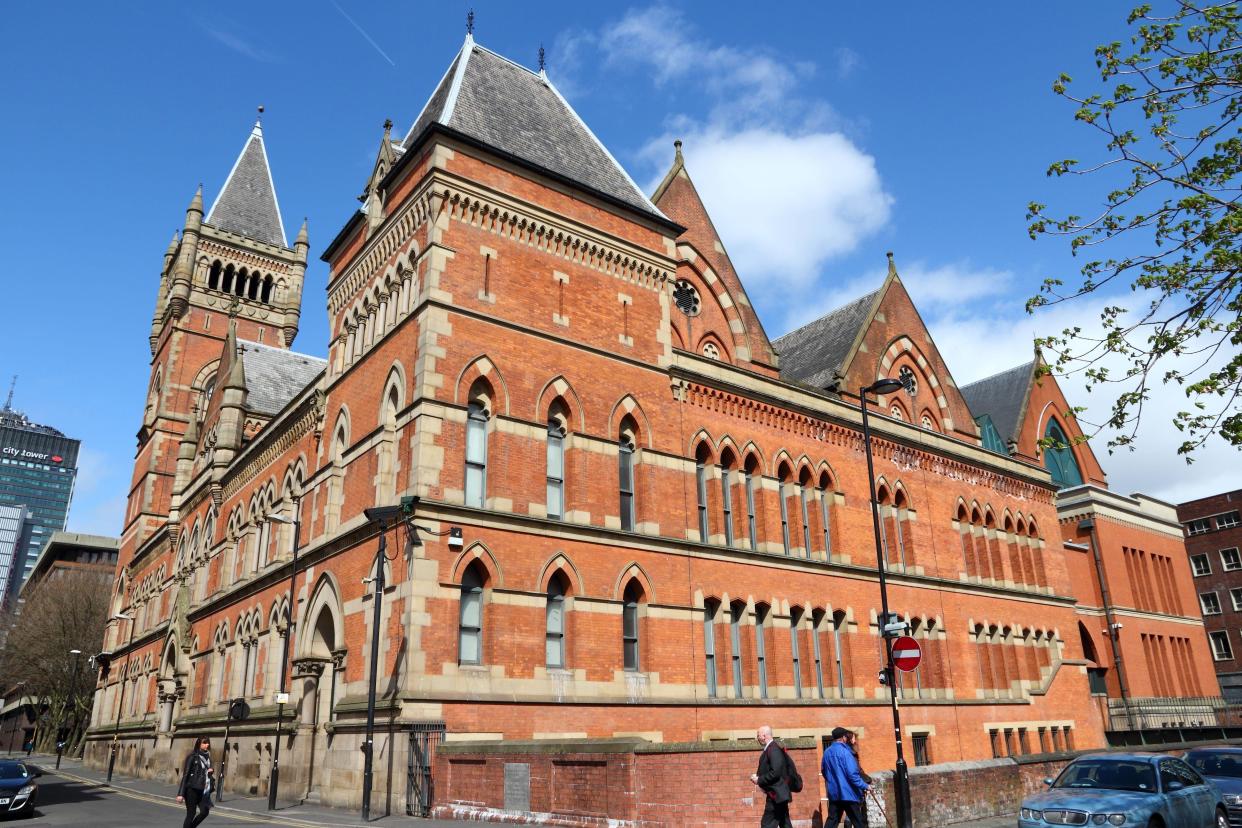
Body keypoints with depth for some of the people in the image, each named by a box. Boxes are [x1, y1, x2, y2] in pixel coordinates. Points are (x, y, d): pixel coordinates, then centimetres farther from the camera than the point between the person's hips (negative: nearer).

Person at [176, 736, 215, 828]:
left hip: (202, 789, 6)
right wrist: (181, 793, -16)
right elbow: (185, 774, -11)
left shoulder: (207, 756, 11)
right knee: (191, 814, -2)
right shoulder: (193, 757, -9)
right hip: (192, 788, -6)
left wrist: (211, 771, -2)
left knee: (205, 812, -1)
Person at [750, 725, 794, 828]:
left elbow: (775, 773, -26)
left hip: (775, 794, -11)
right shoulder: (771, 748, 12)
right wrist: (758, 776, 4)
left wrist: (759, 780, -17)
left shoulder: (773, 749, -18)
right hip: (777, 793, 11)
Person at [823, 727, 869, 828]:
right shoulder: (844, 751, -15)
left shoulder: (826, 752, 8)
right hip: (848, 792, -6)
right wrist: (864, 786, -11)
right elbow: (852, 773, -19)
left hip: (833, 792, 6)